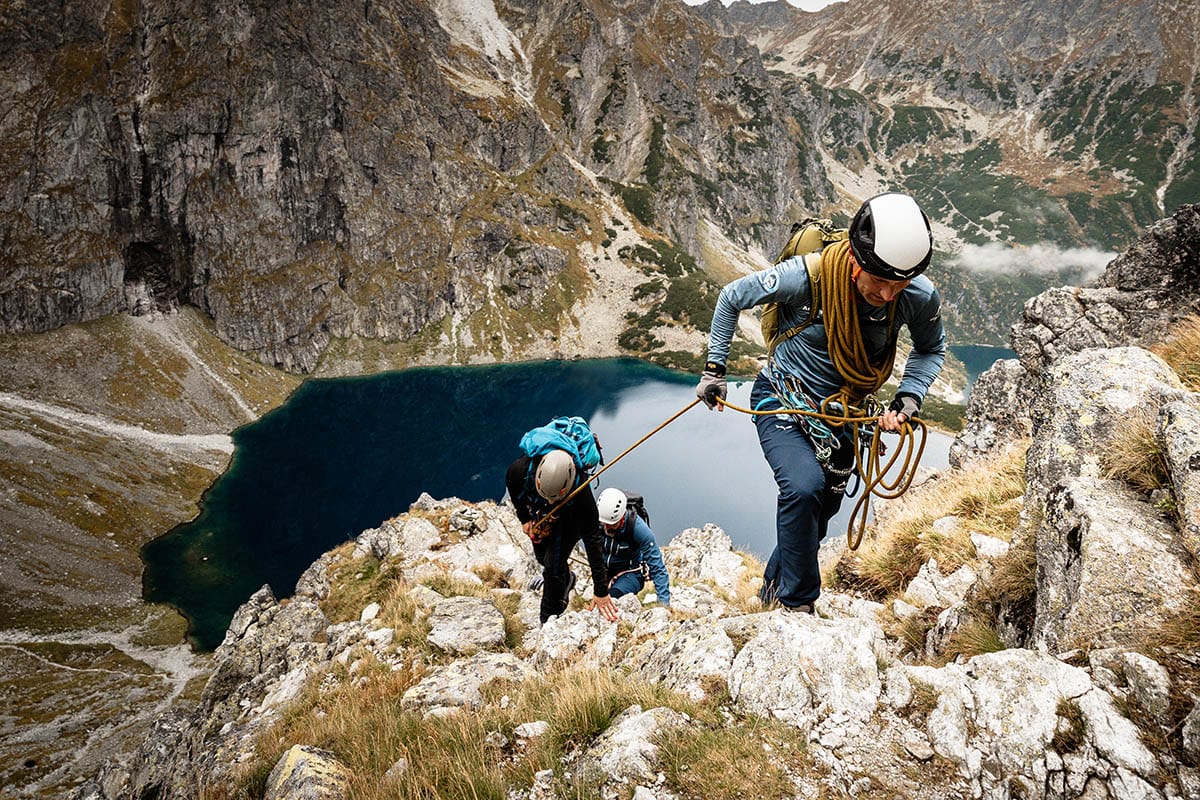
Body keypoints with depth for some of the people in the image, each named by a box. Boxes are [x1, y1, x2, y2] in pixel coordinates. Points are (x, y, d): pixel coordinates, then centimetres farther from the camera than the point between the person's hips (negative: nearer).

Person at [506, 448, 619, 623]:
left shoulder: (581, 492, -45)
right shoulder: (521, 469, -41)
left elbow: (592, 541, -38)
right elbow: (512, 486, -11)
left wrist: (601, 592, -35)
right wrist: (524, 518, -2)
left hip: (570, 519, -4)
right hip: (539, 514, 4)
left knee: (553, 565, -13)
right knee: (542, 556, 19)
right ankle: (566, 579, 53)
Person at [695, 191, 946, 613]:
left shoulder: (921, 298, -21)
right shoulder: (805, 277, -31)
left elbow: (930, 350, 3)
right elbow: (732, 297, -12)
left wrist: (908, 399, -14)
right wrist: (714, 368, -7)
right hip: (780, 400, -4)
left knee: (816, 518, 15)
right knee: (804, 485, -30)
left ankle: (772, 590, 43)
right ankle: (797, 604, -9)